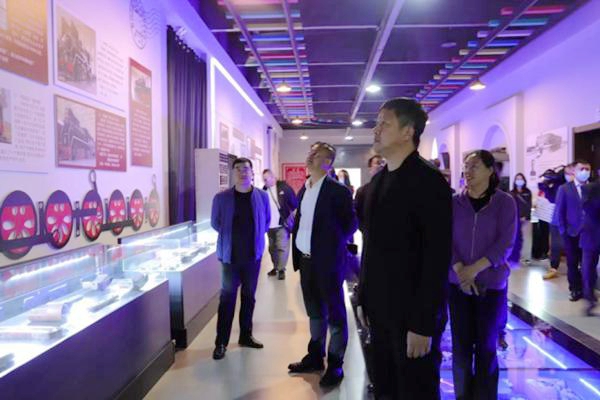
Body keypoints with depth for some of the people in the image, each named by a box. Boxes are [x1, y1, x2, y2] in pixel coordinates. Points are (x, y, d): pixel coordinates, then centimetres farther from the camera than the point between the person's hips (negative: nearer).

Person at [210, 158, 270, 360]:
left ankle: (246, 335, 27)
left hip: (253, 255, 2)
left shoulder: (262, 196, -3)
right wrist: (229, 235, 2)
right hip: (230, 256, -2)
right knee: (227, 297, 3)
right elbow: (215, 223, 6)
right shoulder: (221, 198, -7)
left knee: (249, 296, 13)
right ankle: (221, 342, 13)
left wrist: (255, 237, 4)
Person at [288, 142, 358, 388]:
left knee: (334, 314, 7)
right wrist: (297, 253, 8)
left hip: (328, 261, -7)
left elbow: (351, 224, -8)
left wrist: (334, 245, -8)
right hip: (306, 260, 7)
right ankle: (315, 356, 34)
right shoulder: (303, 190, 11)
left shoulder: (338, 191, -11)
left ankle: (335, 365, 19)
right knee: (314, 312, 19)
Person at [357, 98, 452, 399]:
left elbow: (437, 258, -18)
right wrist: (364, 298, 11)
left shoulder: (429, 181, -13)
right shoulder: (378, 180, 10)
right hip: (379, 308, 7)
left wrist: (423, 323, -19)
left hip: (412, 312, -7)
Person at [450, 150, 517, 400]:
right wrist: (460, 270, -17)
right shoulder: (454, 203, 1)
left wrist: (475, 268, -21)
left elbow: (505, 243, -11)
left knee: (486, 346, 8)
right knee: (460, 345, 8)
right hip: (457, 283, 2)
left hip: (492, 283, -1)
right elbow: (446, 240, -3)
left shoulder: (504, 202, -3)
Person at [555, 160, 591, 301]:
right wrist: (563, 231, -5)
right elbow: (559, 212, 1)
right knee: (572, 263, 8)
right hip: (572, 233, 0)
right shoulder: (564, 189, 2)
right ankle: (575, 289, 21)